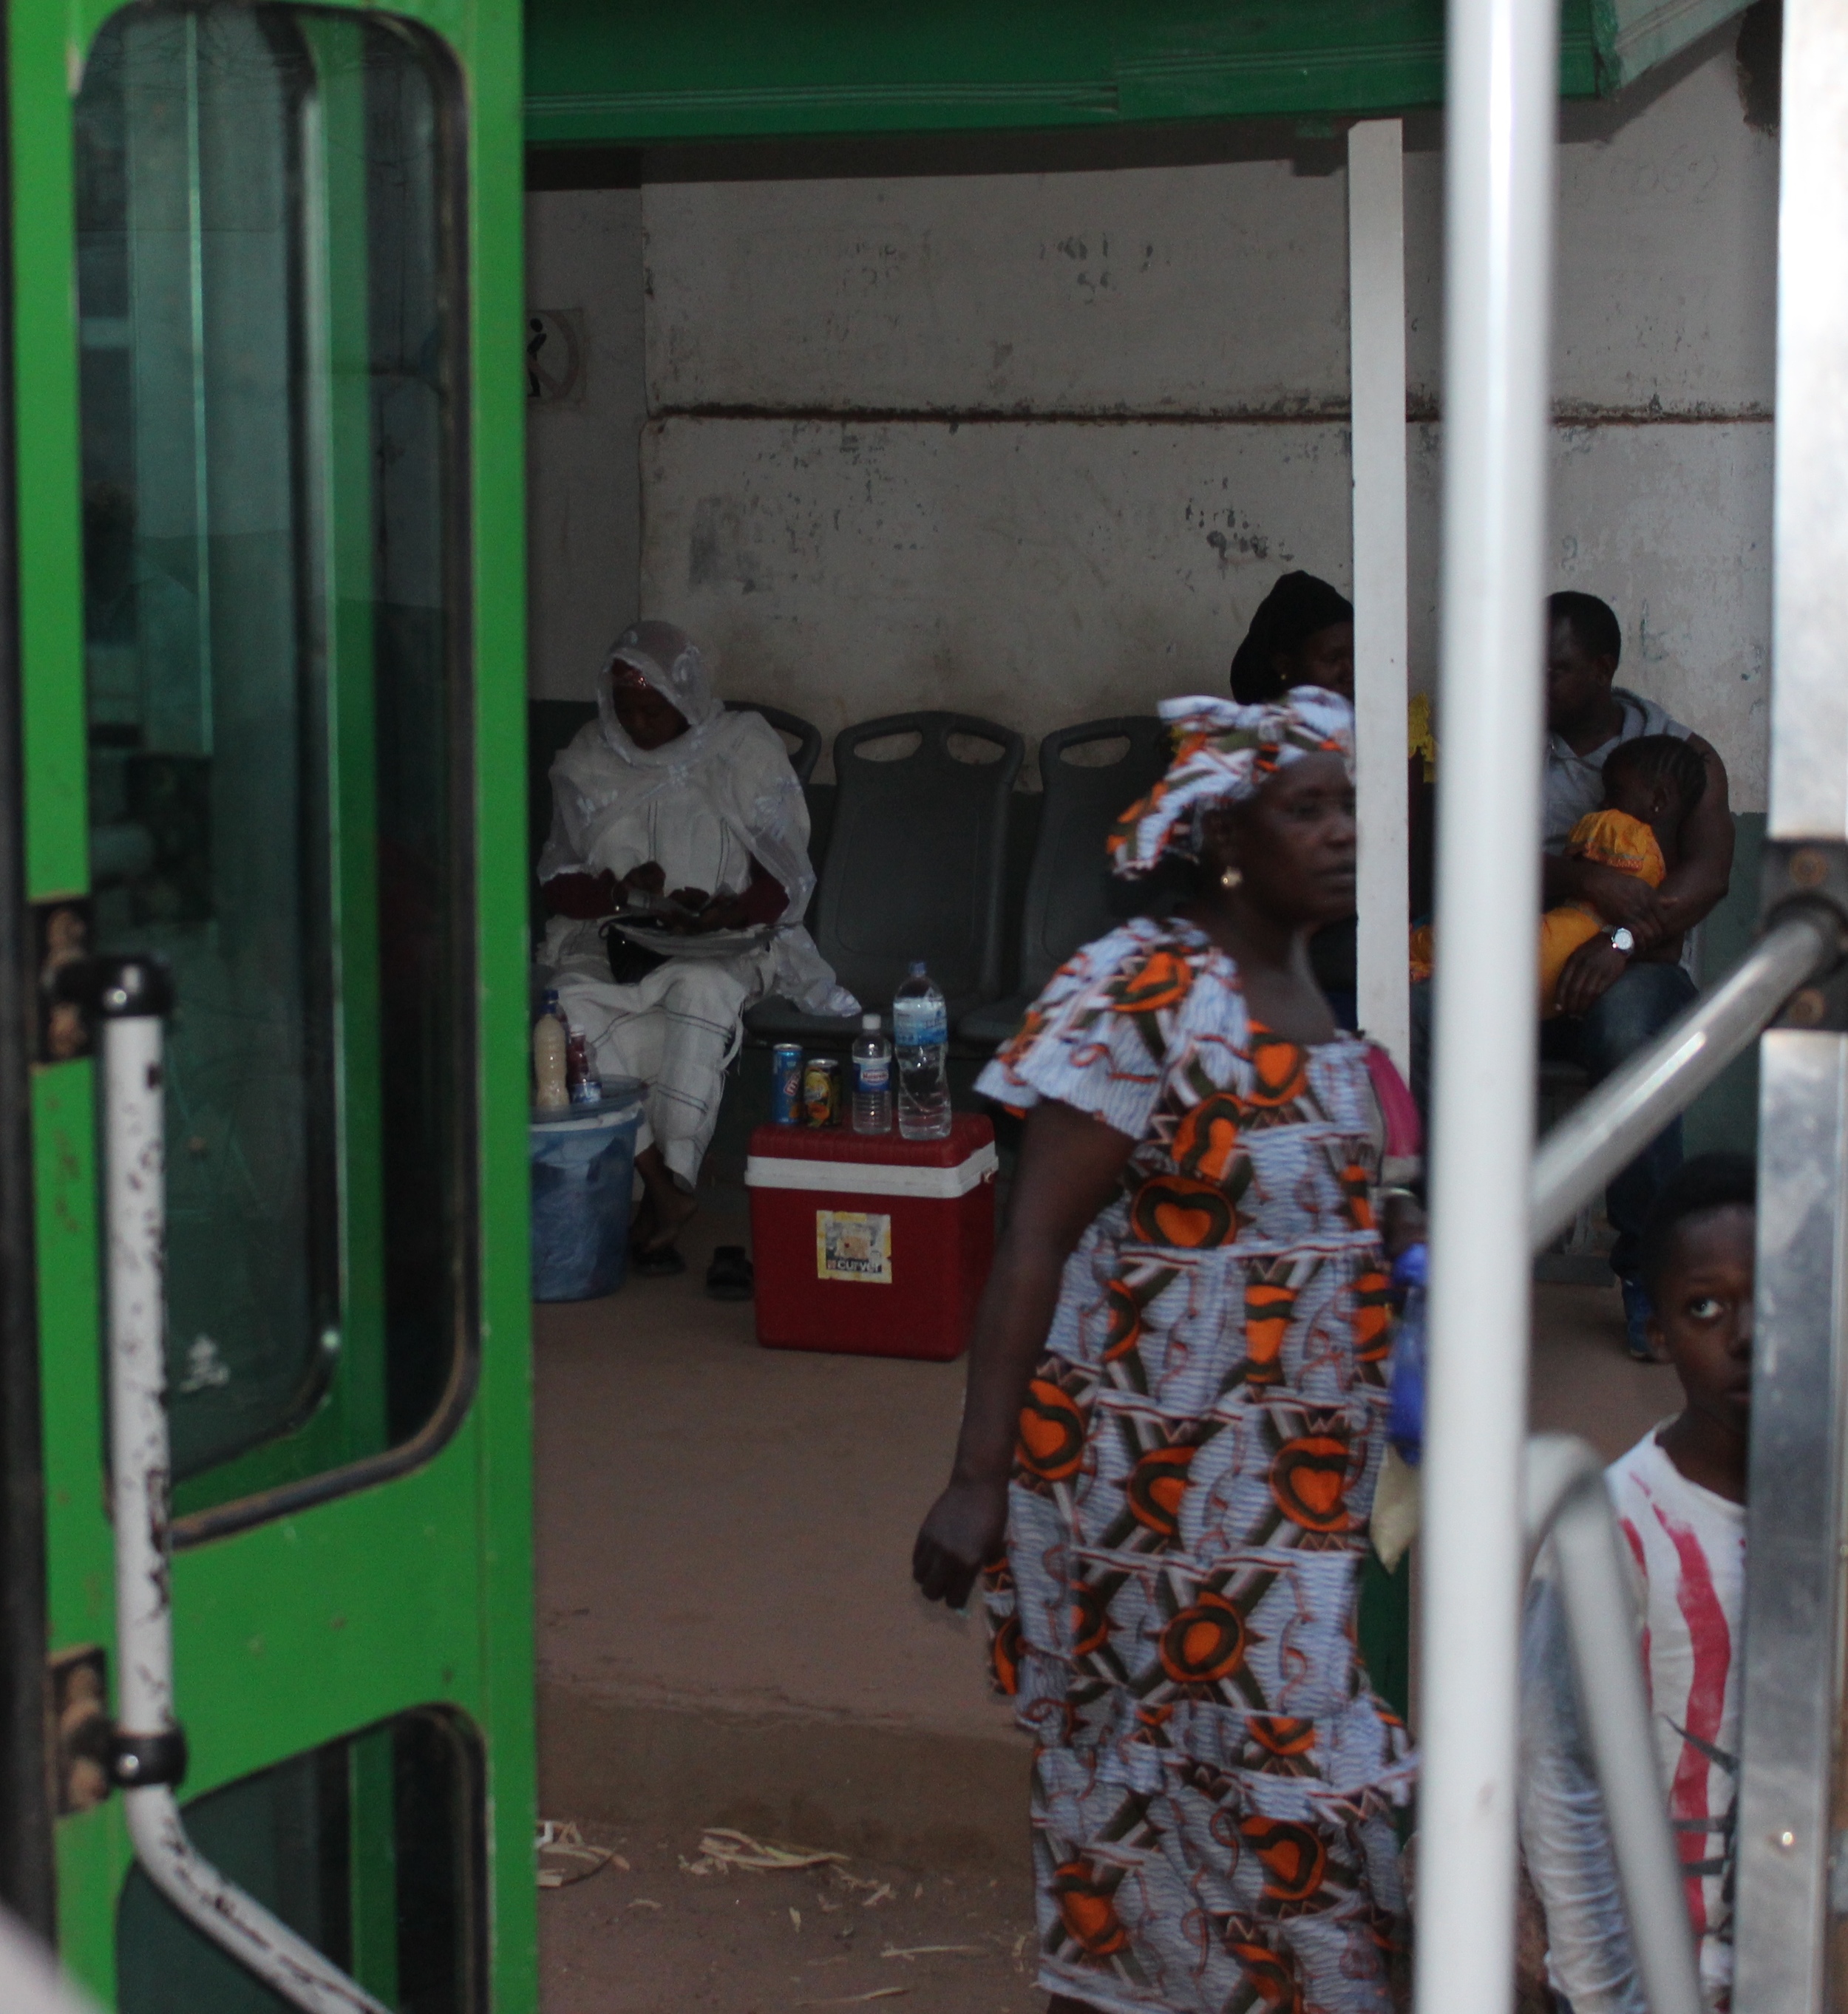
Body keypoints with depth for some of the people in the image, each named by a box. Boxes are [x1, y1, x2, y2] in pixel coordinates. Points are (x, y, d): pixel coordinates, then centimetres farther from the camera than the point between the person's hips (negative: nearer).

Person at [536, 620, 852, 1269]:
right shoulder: (587, 763, 10)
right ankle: (660, 1185, -34)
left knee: (701, 989, -39)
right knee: (572, 998, -34)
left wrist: (728, 911, -18)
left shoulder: (745, 749, 4)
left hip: (721, 945, -2)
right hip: (607, 943, 2)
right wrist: (617, 892, -11)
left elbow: (787, 877, 4)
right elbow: (557, 881, 11)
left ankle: (670, 1183, -35)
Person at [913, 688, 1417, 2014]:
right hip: (1154, 1471, -8)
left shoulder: (1305, 990, 7)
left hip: (1295, 1477, 8)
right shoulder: (1138, 999, -17)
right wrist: (979, 1479, -21)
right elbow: (1035, 1238, -19)